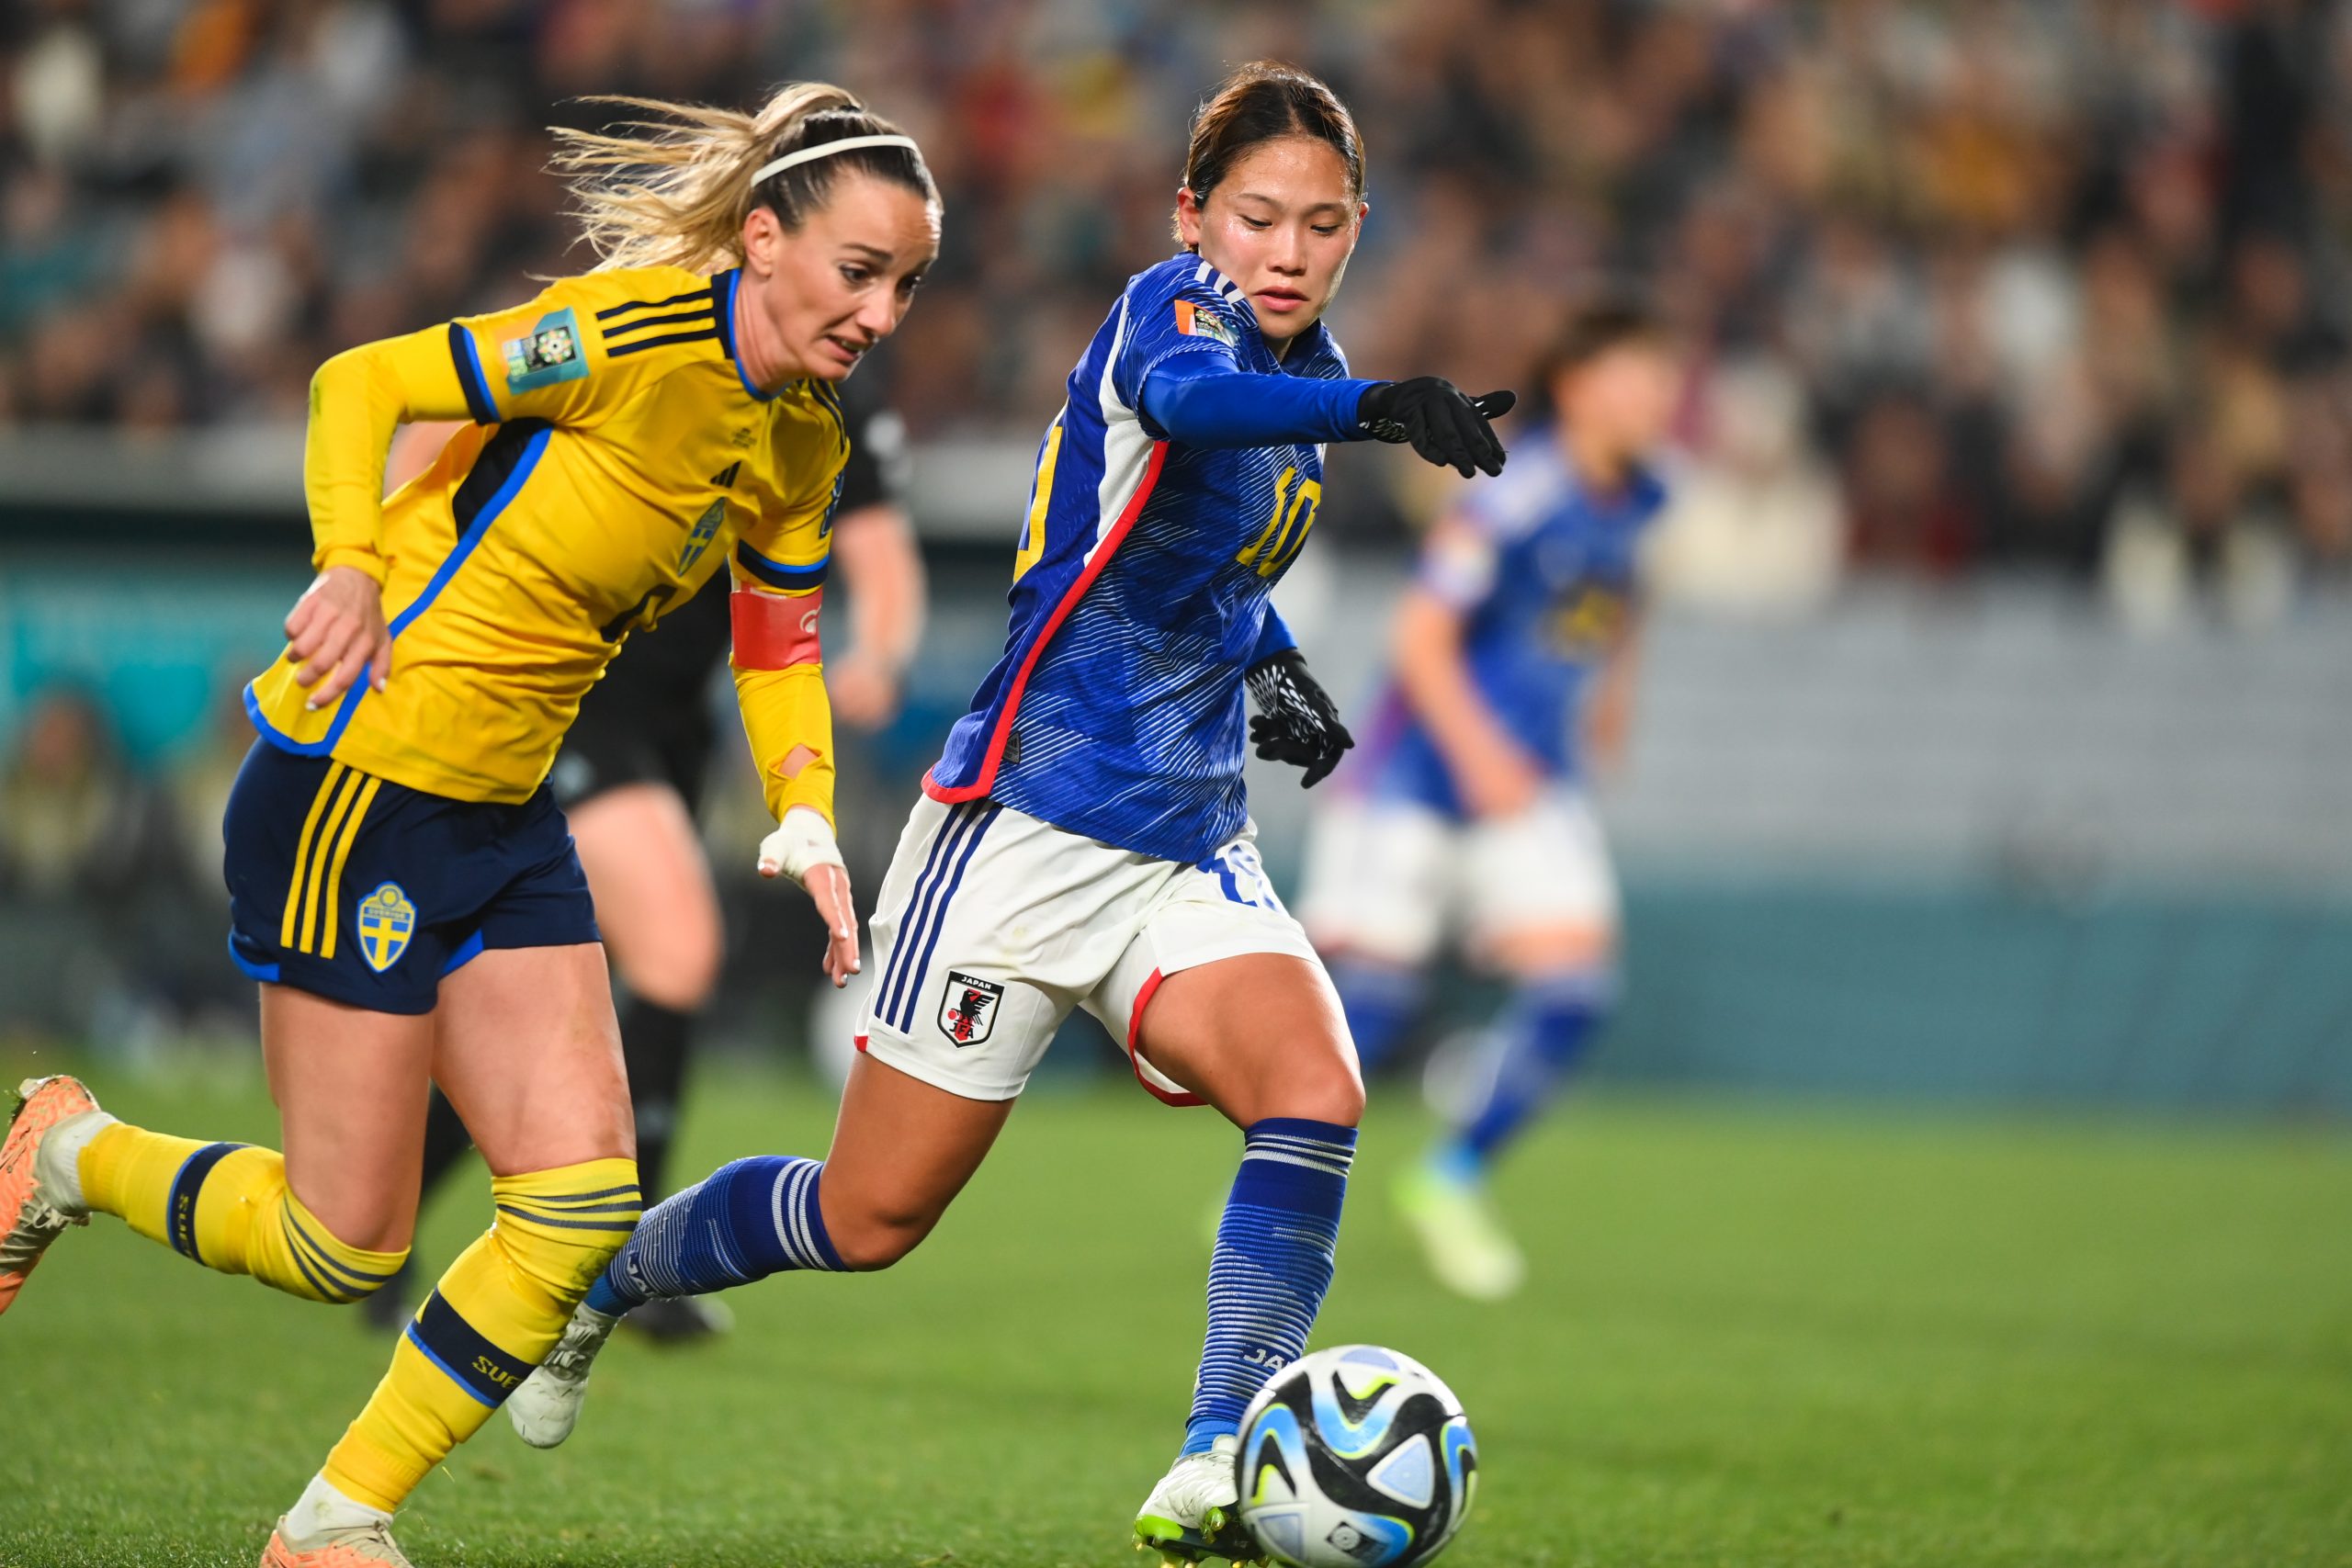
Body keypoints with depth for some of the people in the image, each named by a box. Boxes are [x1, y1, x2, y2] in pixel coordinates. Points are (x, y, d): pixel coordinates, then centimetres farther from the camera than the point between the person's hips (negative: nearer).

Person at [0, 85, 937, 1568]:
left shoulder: (805, 443, 6)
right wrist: (350, 561, -27)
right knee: (343, 1246, -4)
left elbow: (777, 642, 19)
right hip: (356, 786, -8)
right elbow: (361, 382, -13)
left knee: (584, 1196, -6)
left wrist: (806, 818, 3)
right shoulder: (630, 334, -19)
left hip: (510, 819, 8)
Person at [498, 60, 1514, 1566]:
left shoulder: (1309, 369, 9)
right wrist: (1377, 406, -58)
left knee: (1316, 1091, -23)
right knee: (872, 1216, 3)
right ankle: (604, 1273, 31)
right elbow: (1183, 394, -42)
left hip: (1187, 847, 6)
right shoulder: (1171, 304, -13)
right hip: (1028, 818, -6)